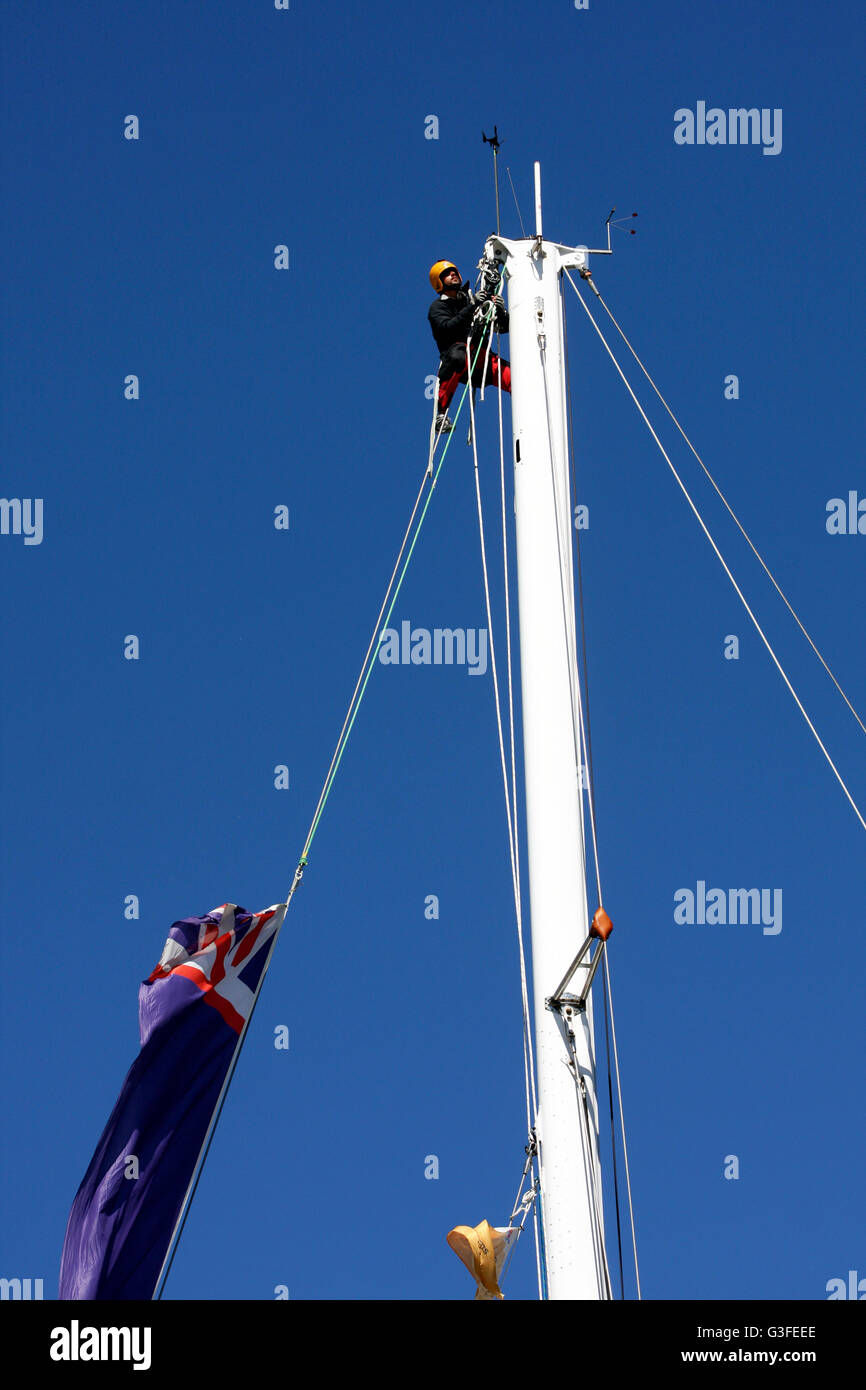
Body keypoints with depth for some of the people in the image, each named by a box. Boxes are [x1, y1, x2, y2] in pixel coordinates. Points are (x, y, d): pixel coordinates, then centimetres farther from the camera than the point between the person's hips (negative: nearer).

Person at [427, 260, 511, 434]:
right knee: (457, 355, -41)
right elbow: (448, 328, -13)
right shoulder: (437, 307, 10)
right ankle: (440, 413, -36)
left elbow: (504, 328, 19)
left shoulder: (473, 299, 22)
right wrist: (472, 306, -19)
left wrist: (500, 311, -3)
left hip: (482, 360, 4)